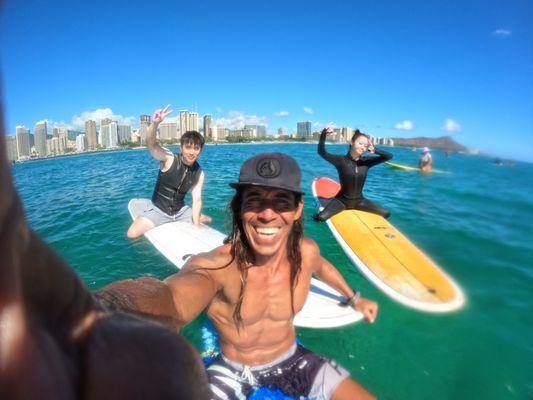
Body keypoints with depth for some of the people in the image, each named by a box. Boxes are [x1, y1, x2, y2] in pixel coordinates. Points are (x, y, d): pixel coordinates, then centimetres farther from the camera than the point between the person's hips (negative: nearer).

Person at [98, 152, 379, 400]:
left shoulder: (306, 252, -18)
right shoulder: (216, 265, -33)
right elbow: (169, 300, -56)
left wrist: (355, 299, 24)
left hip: (291, 360, 3)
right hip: (231, 371, -2)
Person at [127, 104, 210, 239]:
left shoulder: (199, 173, -6)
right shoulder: (169, 159, -19)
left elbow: (197, 200, -6)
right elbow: (151, 144, -36)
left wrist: (196, 225, -14)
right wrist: (155, 123, -56)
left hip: (180, 211, 4)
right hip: (158, 210, -4)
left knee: (208, 220, 12)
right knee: (132, 234, -23)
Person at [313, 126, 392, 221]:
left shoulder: (366, 162, -2)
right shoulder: (341, 160, -12)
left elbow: (389, 156, -5)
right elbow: (322, 153, -21)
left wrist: (375, 150, -23)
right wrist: (323, 135, -35)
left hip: (359, 200, 4)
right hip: (342, 200, -4)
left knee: (386, 213, -4)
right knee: (320, 217, -25)